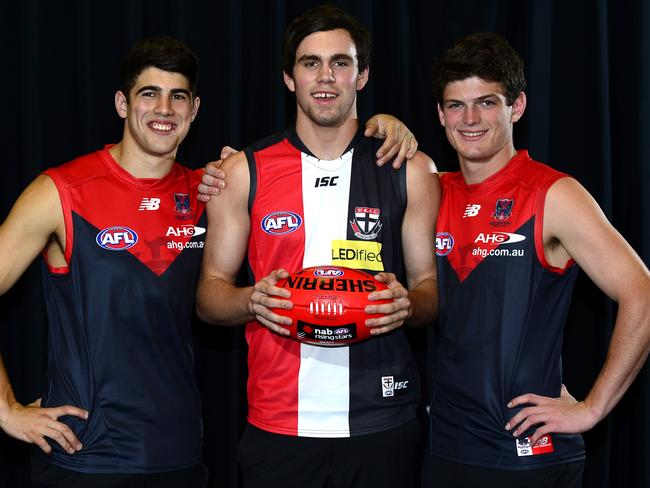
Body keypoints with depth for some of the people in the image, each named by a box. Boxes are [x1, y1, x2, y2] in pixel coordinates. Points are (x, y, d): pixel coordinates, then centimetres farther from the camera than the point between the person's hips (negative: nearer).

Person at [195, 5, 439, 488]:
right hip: (277, 424, 0)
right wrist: (252, 300, -14)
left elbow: (430, 285, 9)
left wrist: (408, 303, -14)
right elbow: (210, 293, 7)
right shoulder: (244, 172, 4)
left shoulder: (412, 171, 4)